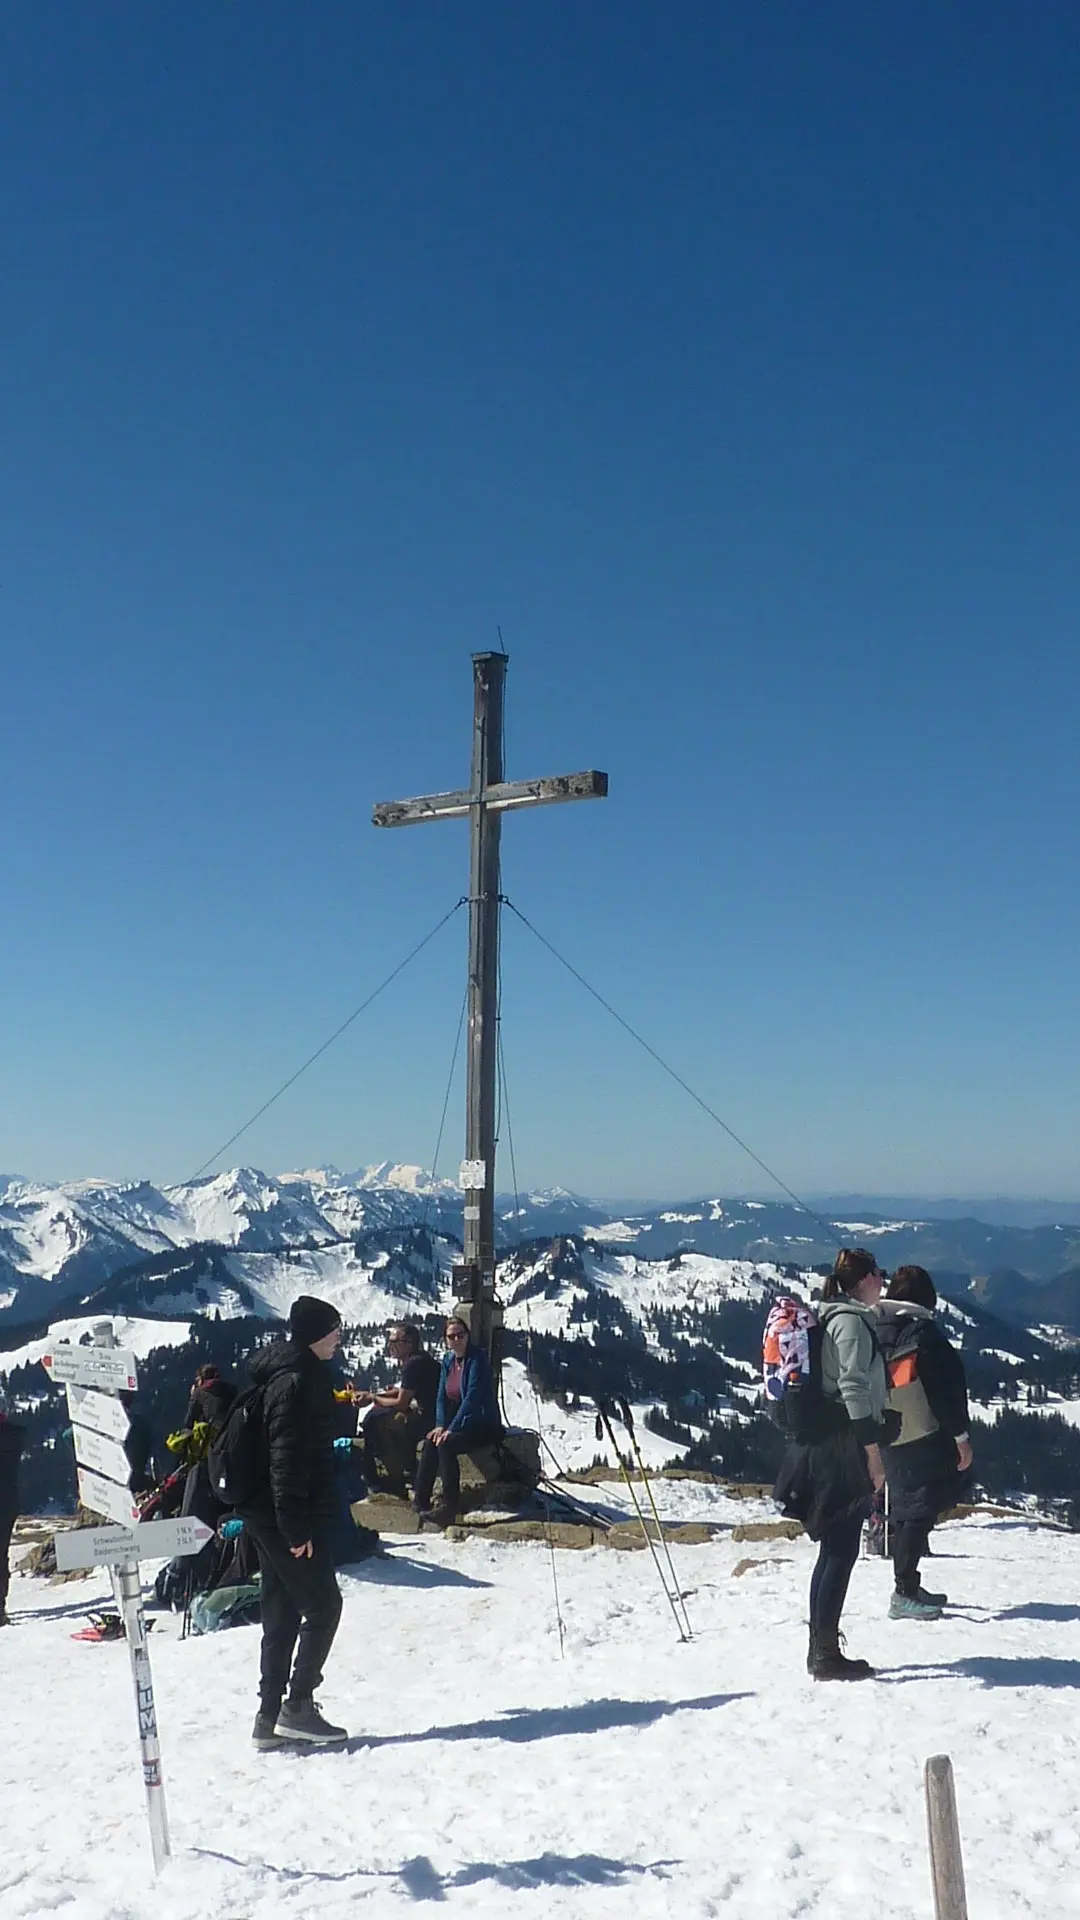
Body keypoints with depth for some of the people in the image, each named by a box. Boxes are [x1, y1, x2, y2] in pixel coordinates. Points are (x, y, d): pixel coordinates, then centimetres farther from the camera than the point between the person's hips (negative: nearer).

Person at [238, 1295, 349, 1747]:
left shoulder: (281, 1373, 14)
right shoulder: (297, 1380, -18)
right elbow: (287, 1457, -23)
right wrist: (296, 1527, -22)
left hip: (268, 1517, 10)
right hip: (286, 1518, -10)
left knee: (282, 1613, 12)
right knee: (323, 1604, -1)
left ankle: (270, 1716, 17)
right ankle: (297, 1706, 2)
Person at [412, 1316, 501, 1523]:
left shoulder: (477, 1358, -14)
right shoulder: (448, 1360, 9)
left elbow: (472, 1397, -21)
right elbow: (441, 1396, 9)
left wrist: (451, 1428, -23)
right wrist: (440, 1425, -8)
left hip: (483, 1424, -7)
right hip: (459, 1422, 7)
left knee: (446, 1444, -29)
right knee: (430, 1442, -19)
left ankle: (450, 1505, -24)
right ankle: (420, 1501, -18)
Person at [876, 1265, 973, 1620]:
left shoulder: (872, 1331, 7)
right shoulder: (924, 1332, -13)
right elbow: (948, 1387, -14)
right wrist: (961, 1436, -7)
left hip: (887, 1442, 7)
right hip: (926, 1441, -7)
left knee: (904, 1511, 16)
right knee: (921, 1511, -5)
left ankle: (909, 1587, 23)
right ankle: (904, 1593, -8)